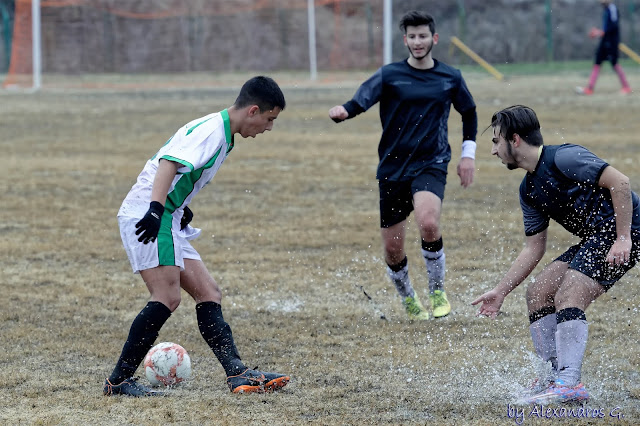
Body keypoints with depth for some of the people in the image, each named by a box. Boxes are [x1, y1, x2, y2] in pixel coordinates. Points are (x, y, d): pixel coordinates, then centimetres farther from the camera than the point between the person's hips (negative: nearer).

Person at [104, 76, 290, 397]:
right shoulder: (212, 130, -14)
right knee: (167, 298, -17)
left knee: (208, 293, 5)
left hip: (166, 219, 11)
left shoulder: (220, 132, 18)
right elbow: (169, 162, -27)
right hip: (147, 215, -11)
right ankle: (118, 381, -14)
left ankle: (237, 374, 0)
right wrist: (156, 209, -38)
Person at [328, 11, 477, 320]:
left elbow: (469, 113, 22)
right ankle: (408, 300, 33)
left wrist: (468, 153, 12)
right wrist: (342, 112, -35)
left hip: (431, 164, -1)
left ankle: (437, 291, -6)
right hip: (393, 168, 1)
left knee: (428, 223, -29)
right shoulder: (390, 75, -1)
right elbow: (359, 102, -12)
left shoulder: (450, 78, 5)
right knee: (392, 249, 4)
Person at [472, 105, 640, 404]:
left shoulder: (563, 158, -16)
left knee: (567, 298, -22)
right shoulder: (529, 191, 13)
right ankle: (554, 376, 6)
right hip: (596, 239, 10)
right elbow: (534, 248, 18)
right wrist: (500, 292, 14)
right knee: (538, 293, 6)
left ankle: (570, 383, -28)